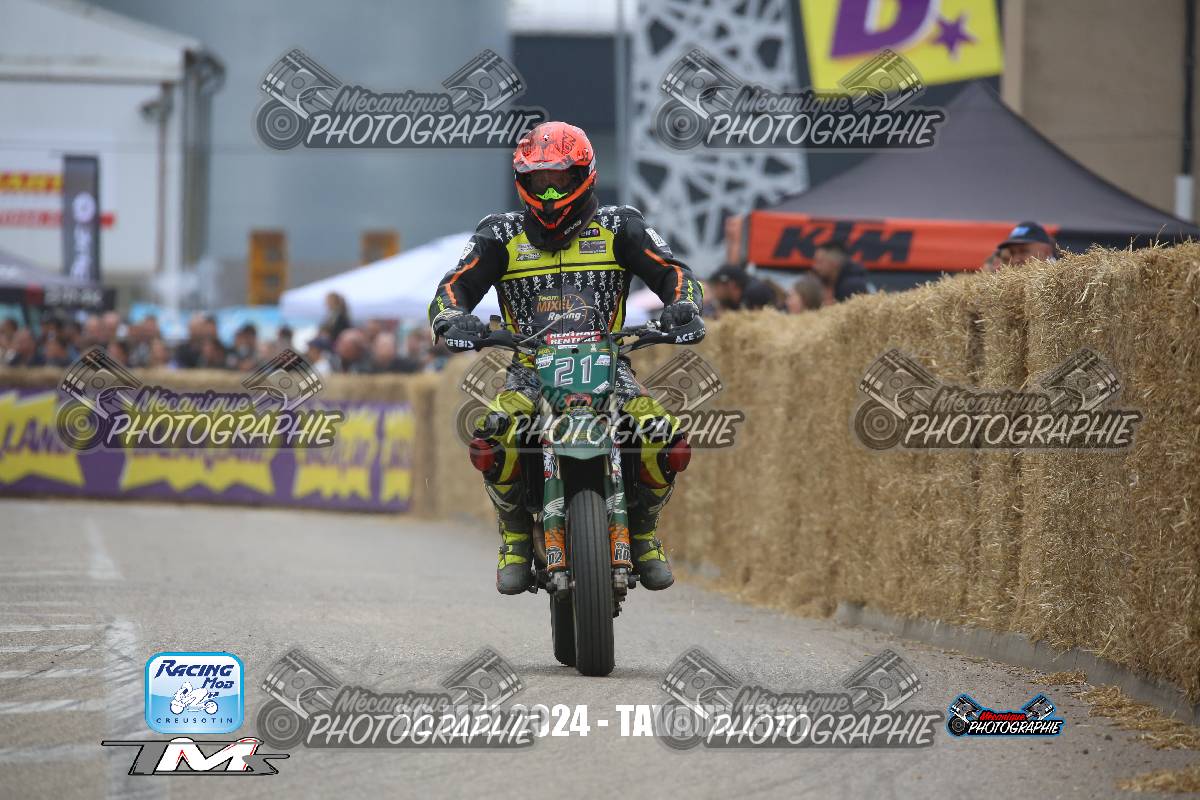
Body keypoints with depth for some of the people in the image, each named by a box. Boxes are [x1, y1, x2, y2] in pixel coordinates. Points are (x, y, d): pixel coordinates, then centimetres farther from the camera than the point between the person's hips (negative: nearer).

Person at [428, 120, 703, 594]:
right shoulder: (501, 236, 10)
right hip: (531, 371, 0)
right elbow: (454, 286, 1)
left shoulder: (619, 229, 9)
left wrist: (682, 304, -22)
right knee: (498, 435, -35)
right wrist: (452, 321, -23)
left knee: (664, 438, -29)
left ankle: (643, 532, 1)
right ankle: (516, 537, -8)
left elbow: (672, 271, 1)